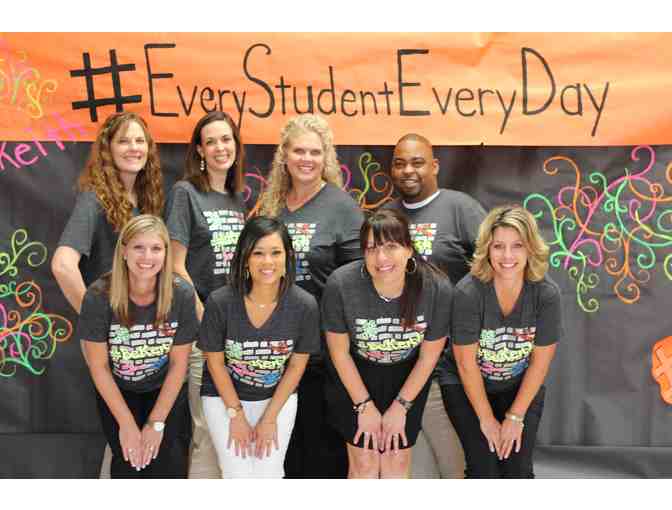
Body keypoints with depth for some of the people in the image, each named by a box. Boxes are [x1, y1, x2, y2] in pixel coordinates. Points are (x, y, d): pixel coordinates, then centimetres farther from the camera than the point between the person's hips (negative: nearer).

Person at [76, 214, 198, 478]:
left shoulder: (181, 293, -19)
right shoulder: (99, 296, -21)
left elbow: (178, 363, -10)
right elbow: (98, 366, -13)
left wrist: (156, 423, -11)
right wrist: (126, 424, -13)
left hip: (166, 389, 1)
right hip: (117, 391, -1)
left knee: (170, 464, -13)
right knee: (130, 463, -17)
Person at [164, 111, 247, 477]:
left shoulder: (238, 198, 13)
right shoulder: (185, 193, -6)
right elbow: (176, 266, -10)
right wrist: (205, 318, -14)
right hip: (203, 323, -6)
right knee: (209, 430, -3)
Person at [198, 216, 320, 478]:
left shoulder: (304, 305, -18)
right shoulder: (220, 302, -21)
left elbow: (297, 365, -7)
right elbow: (215, 362, -9)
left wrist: (270, 418, -6)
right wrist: (236, 415, -7)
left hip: (278, 397, 1)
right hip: (224, 395, -1)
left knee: (269, 475, -7)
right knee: (239, 475, -9)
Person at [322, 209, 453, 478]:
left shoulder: (437, 288, -25)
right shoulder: (340, 284, -29)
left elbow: (429, 355, -10)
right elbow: (340, 352, -13)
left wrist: (400, 406, -4)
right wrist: (365, 405, -7)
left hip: (408, 377, 1)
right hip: (354, 376, -1)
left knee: (397, 459, 6)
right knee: (365, 460, 0)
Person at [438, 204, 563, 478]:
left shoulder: (547, 293, -20)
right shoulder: (468, 292, -26)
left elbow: (540, 361, -12)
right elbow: (466, 362, -18)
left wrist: (515, 416, -10)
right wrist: (486, 419, -12)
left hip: (522, 386, 2)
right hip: (467, 386, -2)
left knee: (518, 469, -5)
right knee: (484, 470, -8)